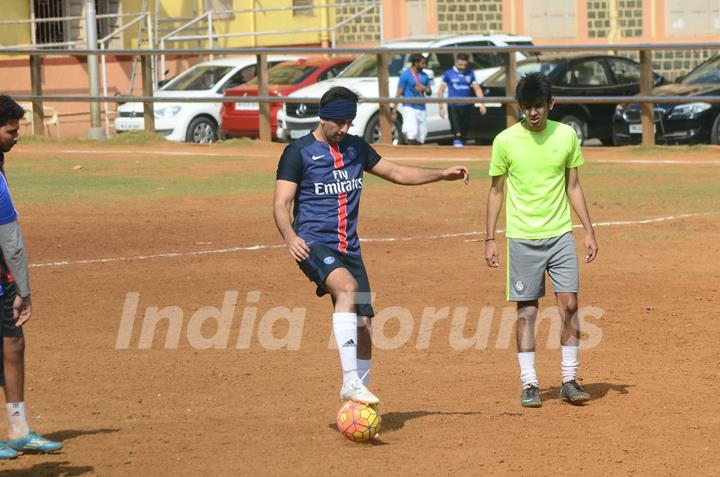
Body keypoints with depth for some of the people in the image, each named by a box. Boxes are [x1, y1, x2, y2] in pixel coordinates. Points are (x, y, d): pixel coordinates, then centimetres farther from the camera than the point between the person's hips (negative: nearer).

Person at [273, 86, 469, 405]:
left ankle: (357, 401, 19)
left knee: (362, 325, 2)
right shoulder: (299, 152, -3)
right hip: (313, 244, -6)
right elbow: (281, 204, -9)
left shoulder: (356, 148, 14)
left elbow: (396, 173, 24)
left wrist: (442, 174, 14)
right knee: (347, 286, -34)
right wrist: (289, 236, -28)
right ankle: (350, 382, -38)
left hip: (348, 248, 6)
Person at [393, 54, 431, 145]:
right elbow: (399, 94, -5)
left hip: (421, 109, 6)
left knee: (420, 139, 4)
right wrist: (394, 111, -9)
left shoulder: (424, 76, 13)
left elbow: (429, 93, 20)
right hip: (409, 107, -6)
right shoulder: (405, 75, -5)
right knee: (412, 134, -20)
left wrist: (425, 89, -5)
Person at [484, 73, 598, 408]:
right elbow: (496, 191, 4)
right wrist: (490, 239, 1)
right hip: (522, 238, -2)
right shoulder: (505, 141, -3)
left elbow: (573, 186, 10)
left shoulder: (566, 136, 3)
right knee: (526, 309, 0)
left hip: (560, 234, 2)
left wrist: (589, 231, 7)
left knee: (569, 304, -3)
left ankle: (569, 380, 6)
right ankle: (529, 383, 6)